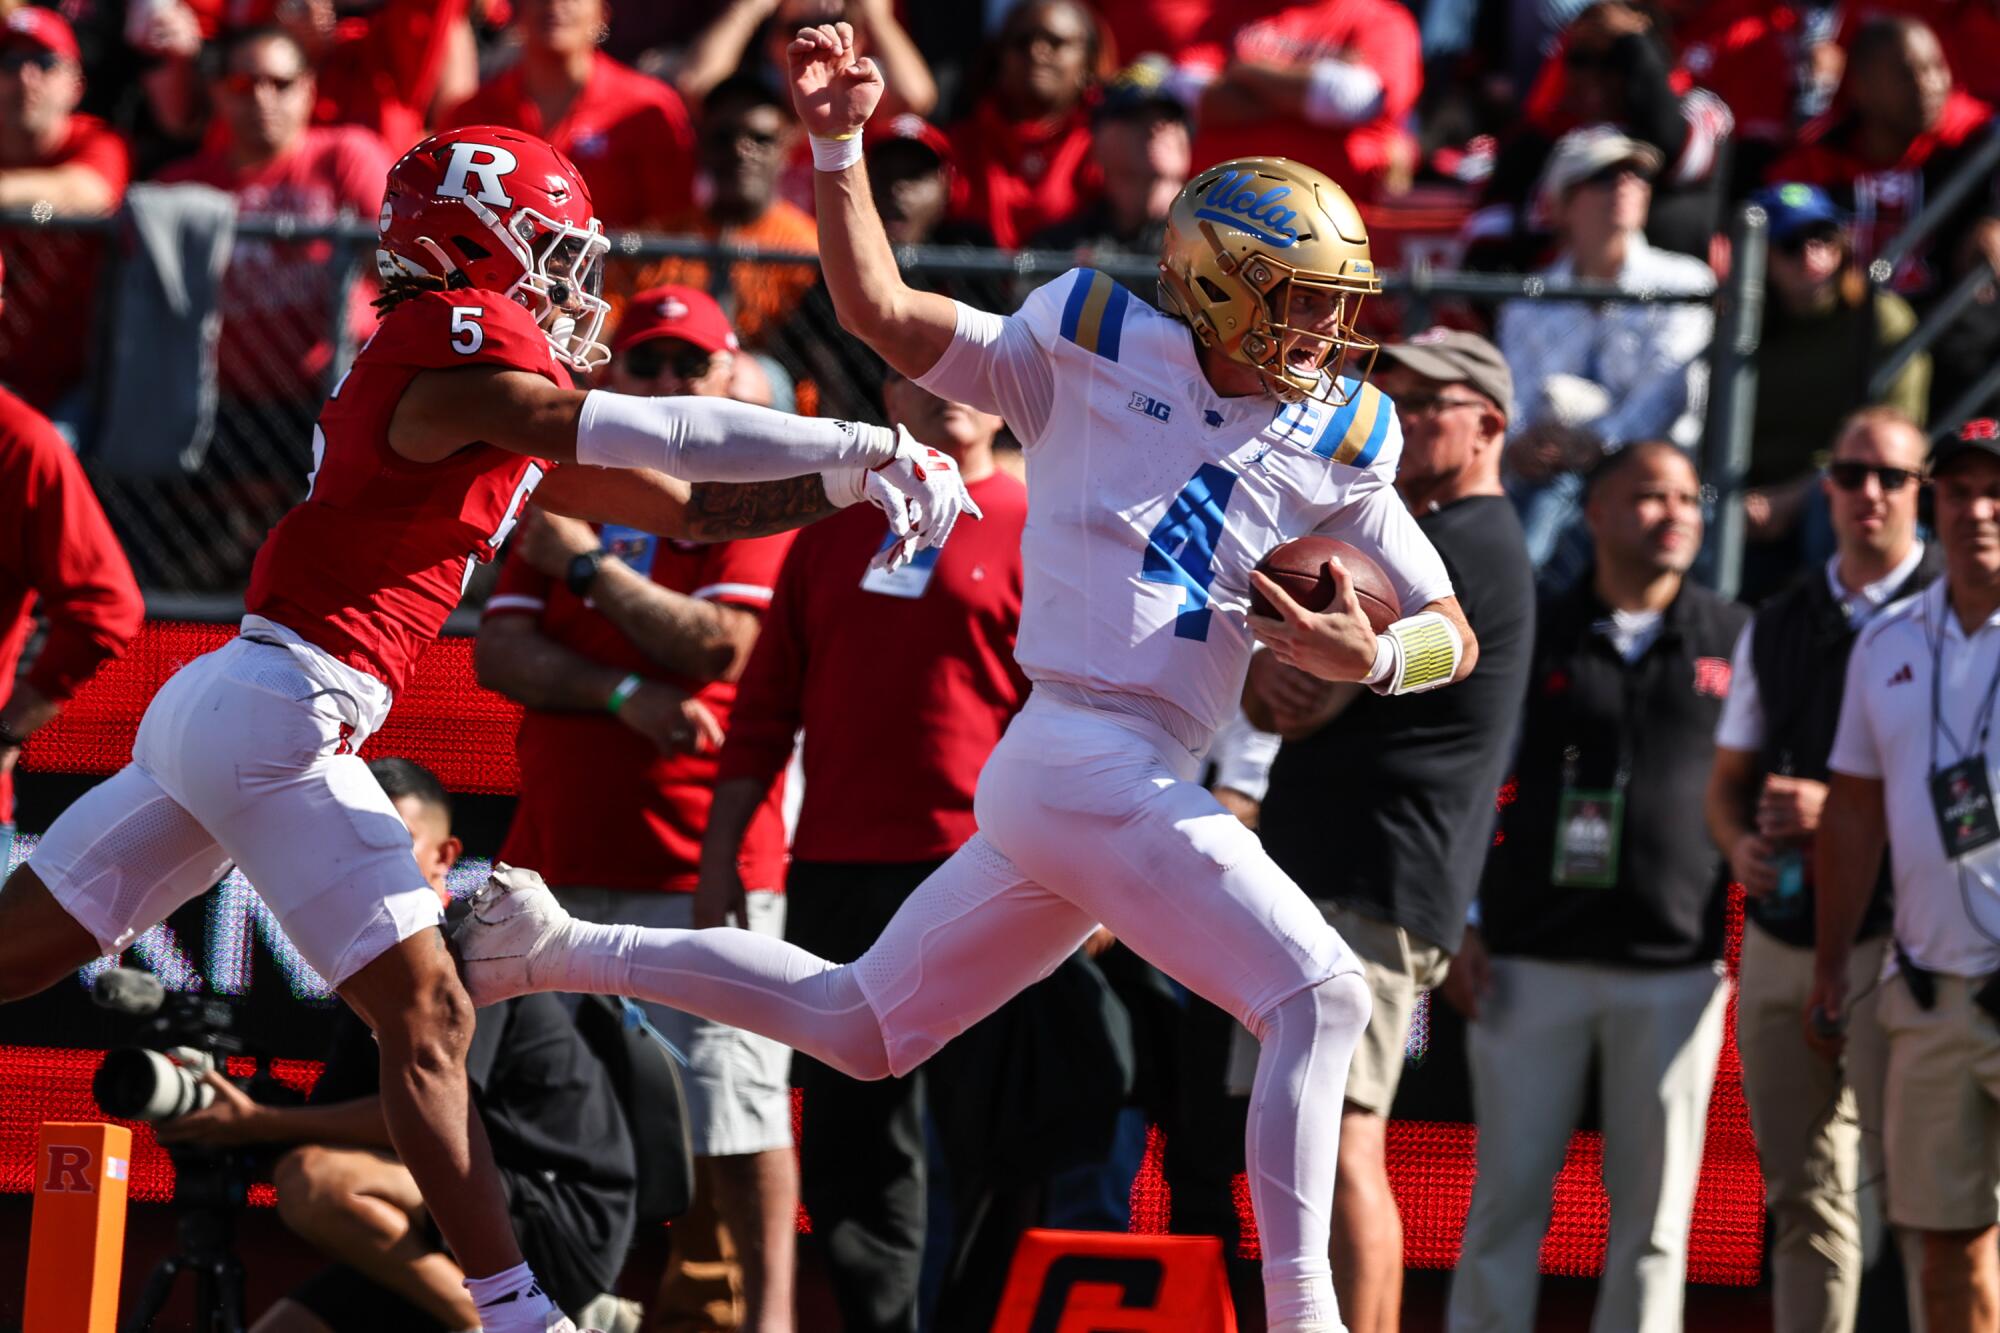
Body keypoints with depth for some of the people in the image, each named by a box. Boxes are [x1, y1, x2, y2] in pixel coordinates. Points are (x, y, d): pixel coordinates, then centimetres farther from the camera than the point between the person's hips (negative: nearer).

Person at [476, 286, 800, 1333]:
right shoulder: (562, 495, 16)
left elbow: (718, 645, -12)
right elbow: (499, 654, 4)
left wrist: (588, 561, -5)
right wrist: (624, 697, -12)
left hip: (701, 857, -5)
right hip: (559, 849, 5)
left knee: (729, 1093, -10)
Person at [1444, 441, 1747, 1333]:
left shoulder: (1734, 641, 8)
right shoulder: (1534, 636, 7)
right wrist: (1460, 929, 1)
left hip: (1674, 967, 1)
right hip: (1533, 961, -1)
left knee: (1653, 1211, 1)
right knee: (1508, 1193, -1)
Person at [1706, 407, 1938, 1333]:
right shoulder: (1776, 628, 17)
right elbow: (1729, 779, 20)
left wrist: (1842, 811, -17)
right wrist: (1742, 844, -2)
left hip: (1894, 937, -6)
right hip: (1780, 935, 6)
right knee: (1801, 1193, 7)